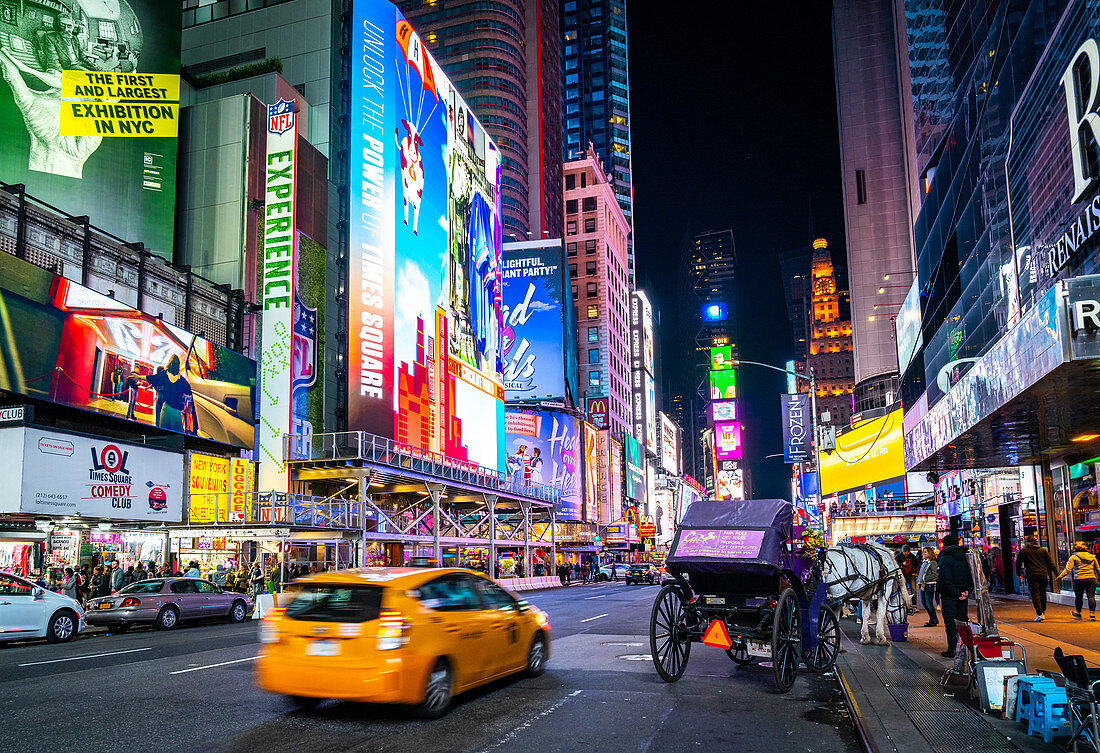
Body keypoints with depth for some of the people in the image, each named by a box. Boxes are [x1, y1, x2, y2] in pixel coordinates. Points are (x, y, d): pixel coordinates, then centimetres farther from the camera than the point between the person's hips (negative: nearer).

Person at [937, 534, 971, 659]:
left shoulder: (945, 559, -14)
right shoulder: (966, 556, 5)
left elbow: (946, 580, -20)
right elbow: (972, 575, 6)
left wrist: (957, 593, -14)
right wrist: (967, 590, 1)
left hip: (949, 595, -6)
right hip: (963, 595, 6)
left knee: (950, 621, 0)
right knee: (962, 619, 15)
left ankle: (952, 650, -1)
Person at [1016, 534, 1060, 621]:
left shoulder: (1023, 551, 4)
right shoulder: (1043, 550, 11)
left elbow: (1018, 563, 11)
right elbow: (1050, 562, 8)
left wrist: (1019, 573, 23)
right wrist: (1056, 572, 10)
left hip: (1032, 576, -4)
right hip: (1043, 575, 4)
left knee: (1035, 594, -5)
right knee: (1043, 594, 15)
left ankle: (1039, 614, -14)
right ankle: (1043, 612, 21)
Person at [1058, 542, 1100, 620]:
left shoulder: (1073, 557, 0)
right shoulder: (1092, 557, 11)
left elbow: (1068, 569, -9)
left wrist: (1060, 576, -5)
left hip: (1079, 579, -2)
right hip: (1091, 579, 2)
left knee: (1078, 597, 10)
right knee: (1091, 597, 1)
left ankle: (1078, 613, 24)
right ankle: (1092, 614, -6)